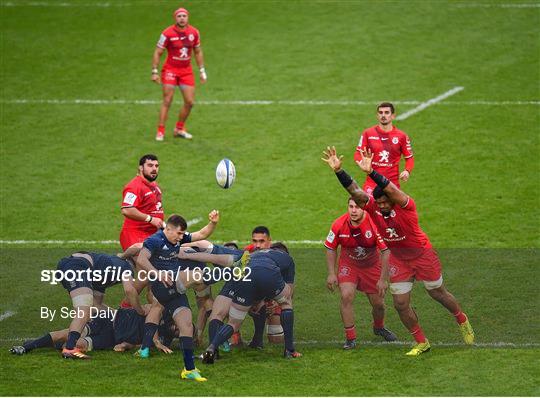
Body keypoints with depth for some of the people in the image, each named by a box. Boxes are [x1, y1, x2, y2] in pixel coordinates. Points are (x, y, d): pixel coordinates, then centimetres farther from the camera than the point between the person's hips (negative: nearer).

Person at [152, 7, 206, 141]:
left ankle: (179, 129, 21)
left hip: (186, 71, 4)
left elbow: (198, 52, 13)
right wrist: (154, 72, -10)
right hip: (170, 70, -4)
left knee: (190, 102, 3)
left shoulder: (194, 32, -1)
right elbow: (157, 53, -6)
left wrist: (202, 71, 10)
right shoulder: (167, 33, -13)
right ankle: (160, 131, -2)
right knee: (167, 101, -8)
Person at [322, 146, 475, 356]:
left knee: (439, 294, 14)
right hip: (398, 259, 4)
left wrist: (371, 173, -66)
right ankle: (421, 343, 19)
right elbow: (355, 191, -27)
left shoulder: (405, 206, -29)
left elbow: (391, 190, -50)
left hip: (422, 255, -4)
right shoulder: (373, 207, -16)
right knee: (400, 304, 2)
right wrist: (338, 171, -44)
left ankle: (462, 321, 42)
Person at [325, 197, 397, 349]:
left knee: (378, 303, 5)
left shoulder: (375, 224, -26)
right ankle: (350, 337, -7)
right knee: (346, 296, -21)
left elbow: (386, 251, -18)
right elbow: (331, 248, -3)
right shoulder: (339, 225, -20)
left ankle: (379, 328, 39)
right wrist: (331, 273, -7)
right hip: (348, 265, 0)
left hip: (371, 265, 0)